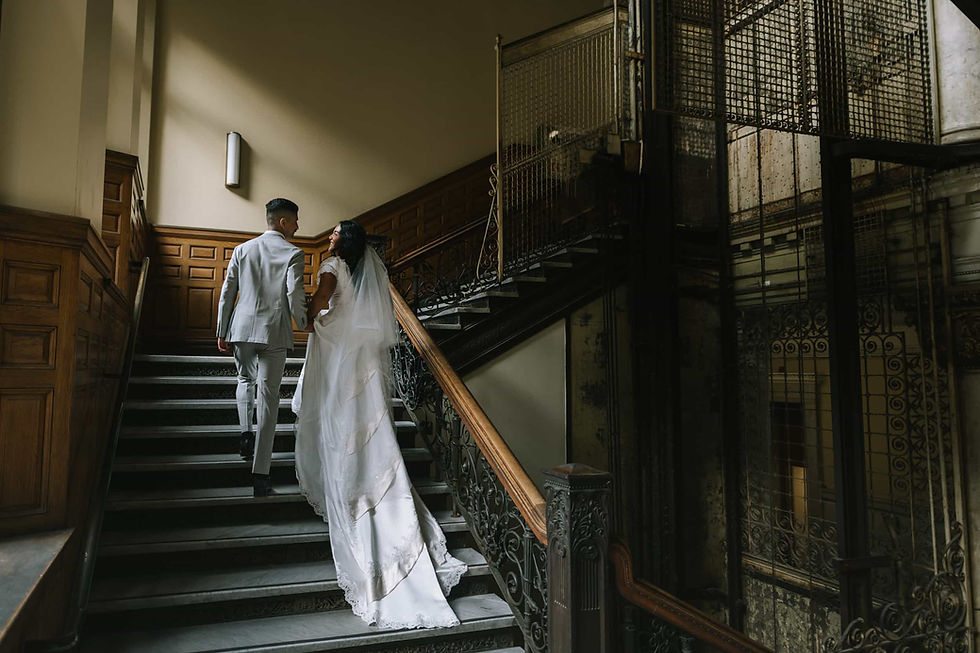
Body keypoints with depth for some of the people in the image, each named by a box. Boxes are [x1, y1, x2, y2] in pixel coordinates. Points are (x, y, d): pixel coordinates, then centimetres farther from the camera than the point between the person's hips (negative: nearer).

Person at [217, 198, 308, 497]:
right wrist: (303, 324, 5)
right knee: (268, 398, -1)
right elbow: (295, 295, -12)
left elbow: (227, 293, 9)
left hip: (241, 329, 4)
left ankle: (246, 433, 10)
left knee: (246, 379, 30)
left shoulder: (242, 250, 10)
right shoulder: (292, 253, -3)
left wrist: (222, 332, 15)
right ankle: (260, 475, -1)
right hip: (274, 332, -4)